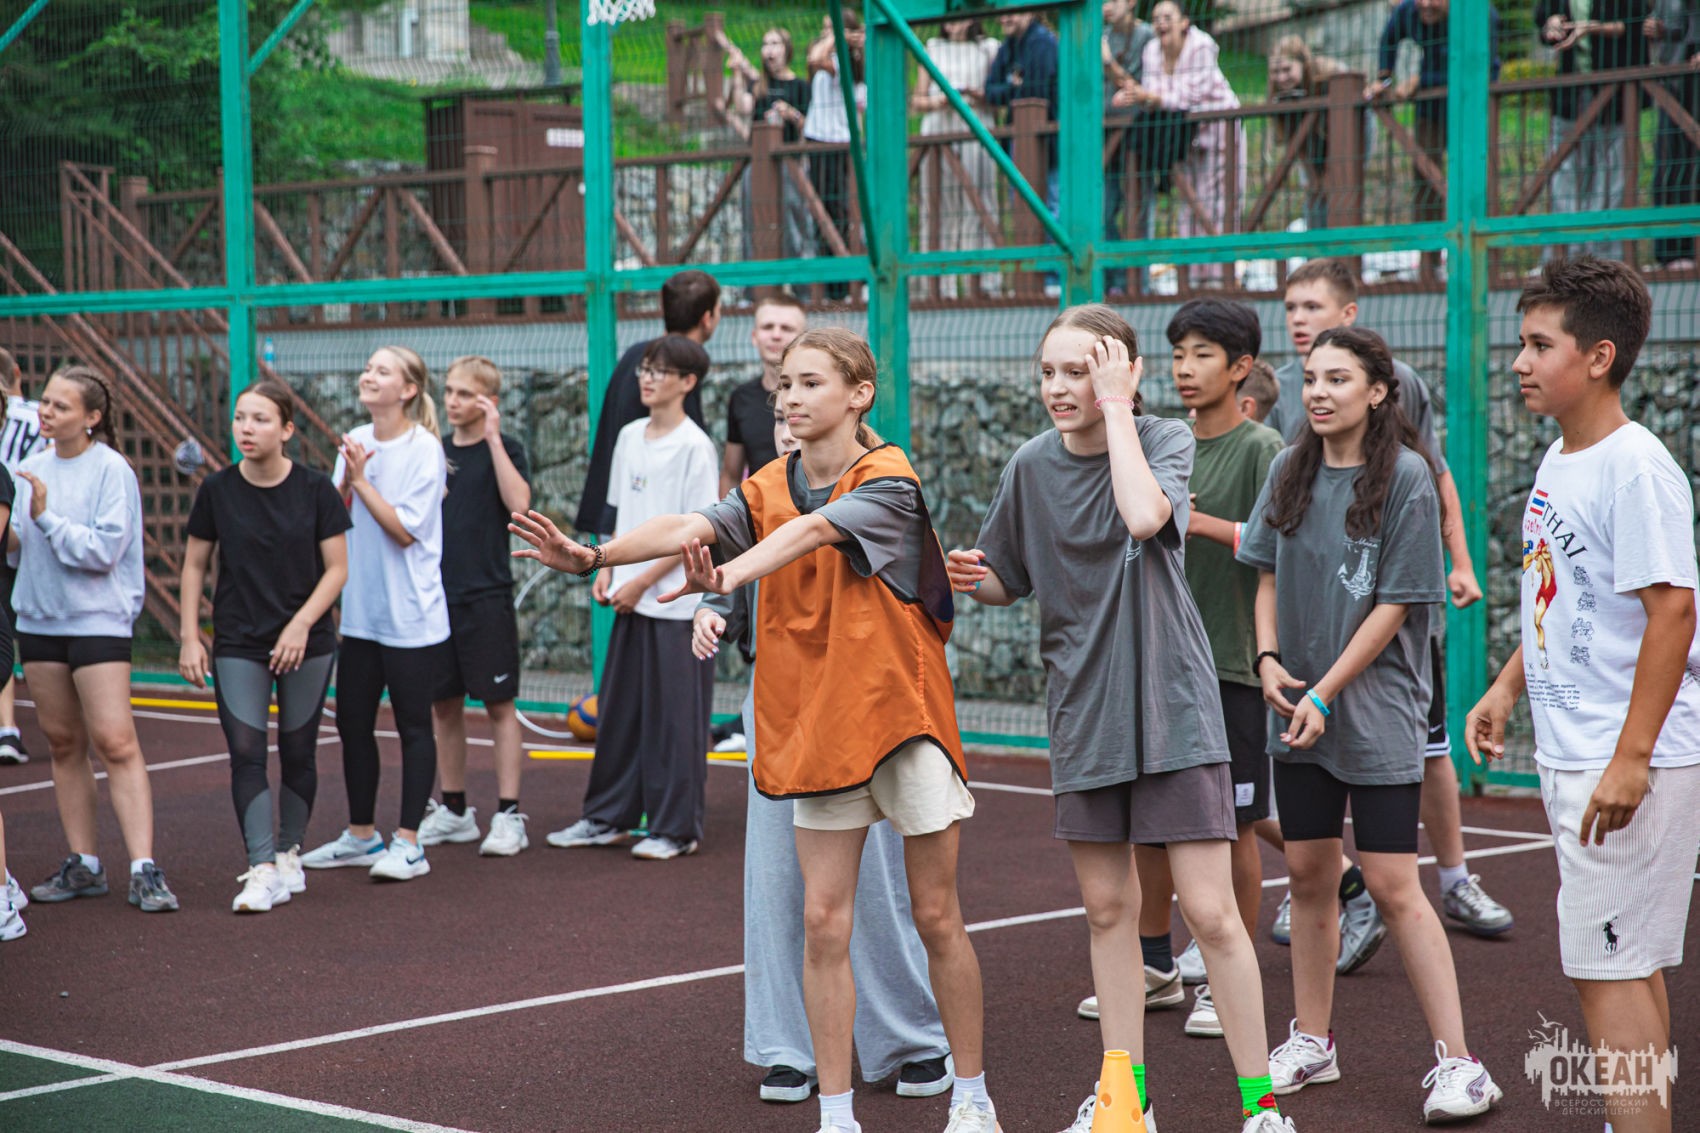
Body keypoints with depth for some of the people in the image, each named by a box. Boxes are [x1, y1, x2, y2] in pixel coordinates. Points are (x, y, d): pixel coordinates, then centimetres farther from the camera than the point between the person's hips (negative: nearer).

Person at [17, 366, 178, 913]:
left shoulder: (111, 469, -9)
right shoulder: (33, 467, 10)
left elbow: (104, 548, -17)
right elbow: (18, 545, 15)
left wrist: (48, 518, -19)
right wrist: (11, 531, -6)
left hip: (98, 619, -6)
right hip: (38, 618, 6)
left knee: (115, 743, -12)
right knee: (64, 744, 10)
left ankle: (144, 871, -13)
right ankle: (83, 865, 17)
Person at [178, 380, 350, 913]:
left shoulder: (315, 489, -6)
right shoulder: (218, 489, -2)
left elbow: (336, 569, -3)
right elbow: (195, 565, 6)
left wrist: (301, 624, -14)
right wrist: (189, 637, 1)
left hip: (307, 644, 0)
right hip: (237, 645, 0)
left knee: (298, 753, 8)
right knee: (246, 754, -10)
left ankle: (289, 853, 25)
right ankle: (261, 868, -11)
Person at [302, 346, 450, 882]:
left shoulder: (424, 449, -11)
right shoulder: (356, 441, 7)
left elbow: (405, 529, -16)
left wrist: (361, 479, -15)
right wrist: (346, 479, -10)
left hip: (411, 613, -7)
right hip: (361, 611, 7)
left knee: (413, 725, 1)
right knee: (352, 722, 12)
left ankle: (407, 842, 6)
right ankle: (361, 836, 24)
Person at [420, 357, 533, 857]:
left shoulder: (505, 448, -3)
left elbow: (518, 502, -23)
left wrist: (493, 439, -21)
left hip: (487, 595, -5)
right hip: (437, 593, 5)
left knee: (498, 704, -2)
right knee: (443, 704, 10)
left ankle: (508, 815, 1)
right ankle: (454, 810, 21)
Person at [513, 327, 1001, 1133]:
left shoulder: (889, 480, -12)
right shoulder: (770, 488, 5)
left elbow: (812, 531, -31)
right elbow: (692, 527, -11)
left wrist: (730, 575, -48)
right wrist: (594, 555, -28)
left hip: (901, 717, -4)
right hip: (814, 726, 4)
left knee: (936, 917, 4)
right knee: (823, 922, 1)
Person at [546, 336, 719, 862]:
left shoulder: (694, 447, -10)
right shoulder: (630, 437, 11)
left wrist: (640, 583, -13)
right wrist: (608, 571, 5)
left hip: (676, 602, -7)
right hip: (632, 600, 7)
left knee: (674, 716, -1)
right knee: (618, 709, 11)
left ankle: (676, 828, 7)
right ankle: (607, 818, 21)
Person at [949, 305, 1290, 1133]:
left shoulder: (1166, 441, -7)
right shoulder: (1033, 466, 2)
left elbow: (1145, 515, -29)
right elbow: (1007, 582, 14)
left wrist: (1116, 406, -20)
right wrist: (969, 577, -8)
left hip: (1170, 703, -4)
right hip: (1083, 709, 4)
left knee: (1210, 911, -6)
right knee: (1108, 909, 11)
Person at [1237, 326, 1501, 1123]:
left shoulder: (1405, 477, -10)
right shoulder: (1292, 470, 5)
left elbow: (1396, 605, -11)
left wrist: (1325, 694, -14)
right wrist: (1269, 659, -3)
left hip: (1377, 712, -5)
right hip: (1297, 711, 5)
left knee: (1393, 886, -7)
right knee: (1309, 876, 11)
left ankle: (1457, 1063, -1)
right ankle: (1311, 1045, 24)